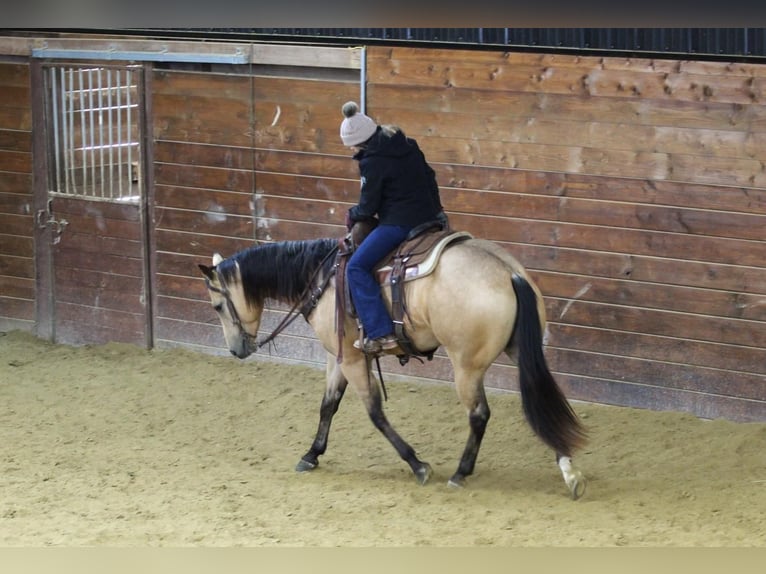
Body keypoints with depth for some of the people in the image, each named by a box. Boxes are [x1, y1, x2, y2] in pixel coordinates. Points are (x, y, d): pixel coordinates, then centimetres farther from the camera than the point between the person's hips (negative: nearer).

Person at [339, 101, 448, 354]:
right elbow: (430, 178, 19)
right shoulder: (409, 146, 9)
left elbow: (368, 207, -10)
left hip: (398, 223, -9)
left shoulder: (372, 162, -15)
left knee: (356, 268, -8)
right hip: (428, 217, 9)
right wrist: (435, 210, 31)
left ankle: (380, 333, -16)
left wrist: (352, 216, 12)